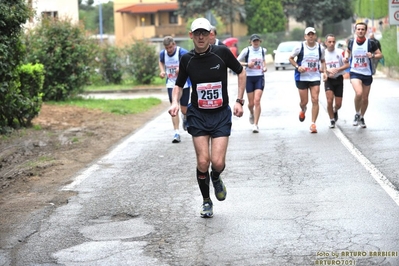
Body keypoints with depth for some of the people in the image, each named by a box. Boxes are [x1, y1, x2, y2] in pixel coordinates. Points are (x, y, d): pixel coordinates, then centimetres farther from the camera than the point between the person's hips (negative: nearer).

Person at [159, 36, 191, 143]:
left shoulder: (182, 52, -19)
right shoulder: (163, 53, -2)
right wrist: (162, 71, 2)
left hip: (184, 84, -3)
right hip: (171, 84, 3)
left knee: (184, 109, 7)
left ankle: (184, 118, 46)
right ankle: (177, 133, -10)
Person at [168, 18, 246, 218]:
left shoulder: (222, 52, -9)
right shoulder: (187, 59, -3)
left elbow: (241, 72, 6)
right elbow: (179, 84, 12)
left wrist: (239, 101, 0)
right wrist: (175, 102, -8)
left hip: (221, 114, -1)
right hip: (198, 115, 1)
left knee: (217, 162, -11)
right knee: (203, 162, -4)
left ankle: (216, 178, 27)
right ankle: (206, 202, 19)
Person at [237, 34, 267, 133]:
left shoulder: (263, 50, 5)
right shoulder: (246, 50, -5)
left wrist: (264, 67, 4)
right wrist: (247, 64, -17)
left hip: (259, 77, 1)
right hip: (249, 77, -1)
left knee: (257, 101, -13)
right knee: (251, 103, 6)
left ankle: (255, 124, -9)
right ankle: (251, 114, 42)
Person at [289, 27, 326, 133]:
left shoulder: (320, 48, 2)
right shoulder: (300, 47, -6)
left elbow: (323, 60, 18)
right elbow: (291, 58, 4)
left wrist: (324, 71, 2)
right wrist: (297, 66, -13)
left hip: (315, 77, 2)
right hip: (302, 77, -1)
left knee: (315, 100, -9)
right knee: (304, 101, 3)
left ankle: (313, 124, -1)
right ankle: (303, 111, 41)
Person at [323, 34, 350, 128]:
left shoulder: (340, 52, -5)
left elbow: (347, 65, -8)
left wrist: (337, 69, -21)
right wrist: (328, 71, -18)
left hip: (339, 79, 0)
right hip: (328, 80, 0)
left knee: (338, 104, 4)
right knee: (329, 101, -15)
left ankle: (335, 111, 41)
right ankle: (332, 120, 5)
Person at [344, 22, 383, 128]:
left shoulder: (370, 43, -7)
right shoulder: (351, 42, -1)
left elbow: (380, 55, -1)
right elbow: (347, 50, 20)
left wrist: (373, 56, -21)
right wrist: (346, 57, 0)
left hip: (367, 74, 1)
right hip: (355, 72, -1)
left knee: (365, 98, 10)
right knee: (358, 93, -25)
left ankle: (362, 117, 34)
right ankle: (357, 114, -1)